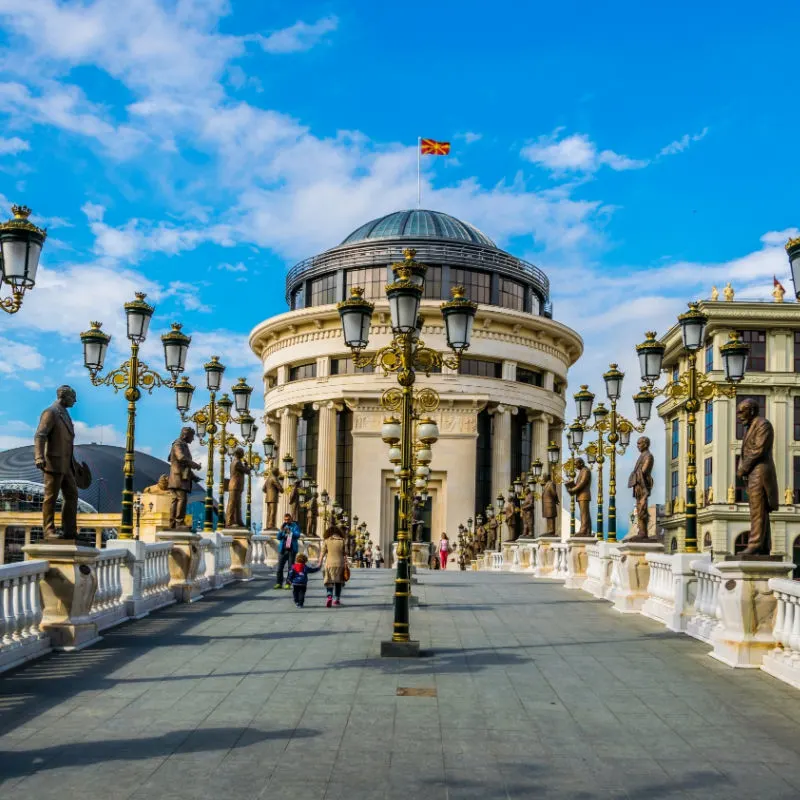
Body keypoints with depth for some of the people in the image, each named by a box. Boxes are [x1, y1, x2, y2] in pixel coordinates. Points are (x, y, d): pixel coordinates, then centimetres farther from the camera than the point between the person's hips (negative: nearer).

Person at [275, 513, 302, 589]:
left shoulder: (295, 526, 2)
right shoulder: (283, 526, 13)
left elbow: (298, 535, -14)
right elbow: (279, 537, 7)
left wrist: (290, 532, -29)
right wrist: (281, 531, -11)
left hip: (291, 549, -3)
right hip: (282, 549, 3)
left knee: (290, 567, -2)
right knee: (280, 567, 0)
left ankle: (288, 583, 1)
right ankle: (279, 583, 6)